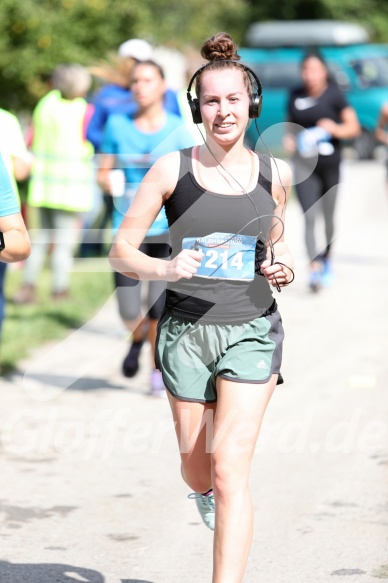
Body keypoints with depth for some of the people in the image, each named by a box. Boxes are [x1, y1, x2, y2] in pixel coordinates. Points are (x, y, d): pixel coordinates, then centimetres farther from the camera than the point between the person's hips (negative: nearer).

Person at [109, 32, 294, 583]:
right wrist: (164, 268, -23)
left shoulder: (276, 173, 2)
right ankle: (206, 494, 53)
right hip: (186, 330, 0)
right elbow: (121, 252, -3)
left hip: (251, 330, 0)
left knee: (231, 464, -14)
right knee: (196, 469, 14)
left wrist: (282, 266, -2)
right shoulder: (172, 170, -5)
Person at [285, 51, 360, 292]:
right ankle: (315, 268, -19)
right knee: (309, 216, -12)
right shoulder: (296, 96, 5)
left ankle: (327, 259, 36)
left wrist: (335, 129, -22)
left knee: (329, 216, 12)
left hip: (330, 163, -1)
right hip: (304, 165, 1)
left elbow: (354, 127, -3)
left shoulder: (334, 95, -4)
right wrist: (290, 139, -1)